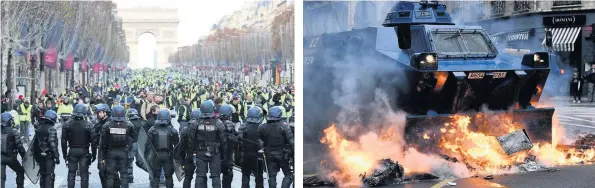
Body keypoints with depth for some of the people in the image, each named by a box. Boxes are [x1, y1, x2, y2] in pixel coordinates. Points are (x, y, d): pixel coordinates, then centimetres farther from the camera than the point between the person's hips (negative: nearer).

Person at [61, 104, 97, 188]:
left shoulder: (67, 124, -4)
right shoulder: (88, 125, -11)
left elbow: (64, 141, 1)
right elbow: (93, 141, -8)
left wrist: (64, 153, 10)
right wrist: (94, 154, 2)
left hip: (72, 152, 2)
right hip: (84, 152, -2)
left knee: (71, 173, 10)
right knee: (84, 174, 4)